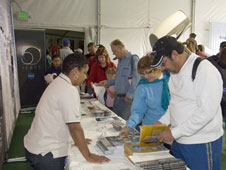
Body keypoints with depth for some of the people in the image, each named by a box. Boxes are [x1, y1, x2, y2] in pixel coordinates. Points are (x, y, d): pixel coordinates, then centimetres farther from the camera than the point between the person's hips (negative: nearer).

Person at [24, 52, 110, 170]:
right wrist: (89, 156, -15)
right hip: (45, 153, -9)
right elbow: (75, 127, -23)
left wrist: (79, 140, 18)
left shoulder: (58, 83, 7)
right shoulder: (69, 91, -23)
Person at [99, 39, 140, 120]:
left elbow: (136, 78, -18)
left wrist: (129, 95, -19)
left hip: (127, 98, -8)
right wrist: (108, 82, 17)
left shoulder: (133, 59, -10)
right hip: (117, 97, 8)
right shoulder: (120, 60, 17)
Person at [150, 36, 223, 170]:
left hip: (201, 144, -8)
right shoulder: (175, 71, 8)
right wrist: (162, 122, 4)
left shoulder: (204, 70, -20)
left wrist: (174, 132, -21)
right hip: (179, 141, 8)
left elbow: (206, 112, -25)